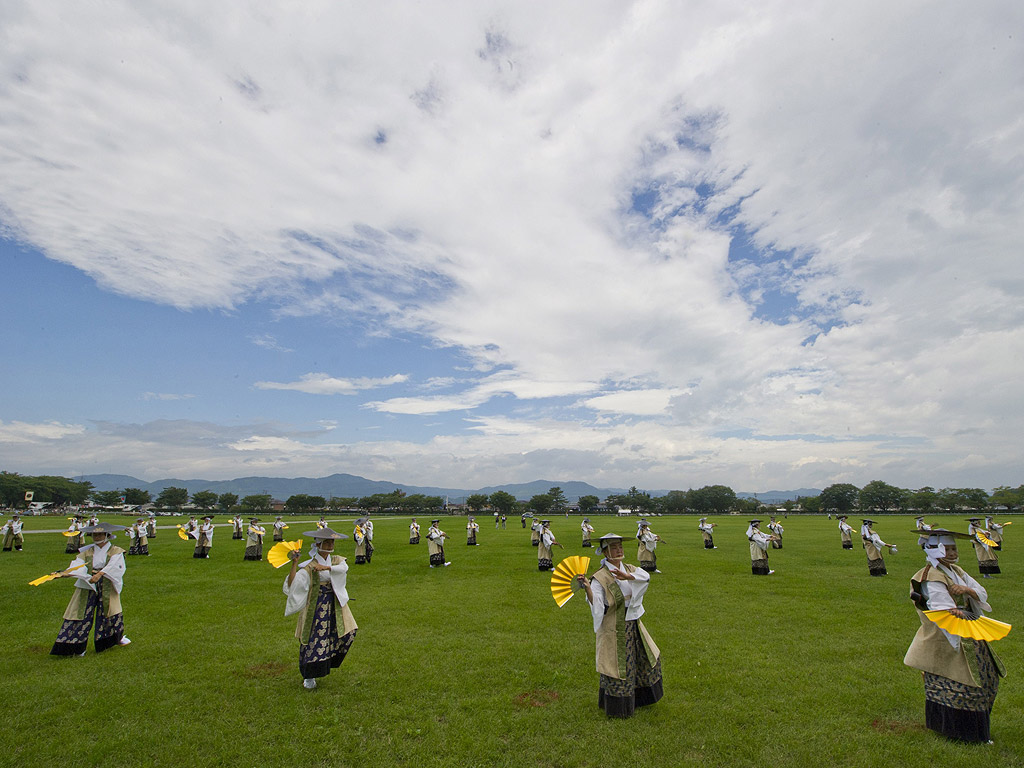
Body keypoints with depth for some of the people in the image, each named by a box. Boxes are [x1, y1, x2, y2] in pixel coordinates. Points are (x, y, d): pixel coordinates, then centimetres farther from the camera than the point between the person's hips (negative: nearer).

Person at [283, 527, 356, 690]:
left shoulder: (336, 560, 2)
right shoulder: (309, 567, -10)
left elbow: (344, 568, -22)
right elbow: (291, 584, -22)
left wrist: (326, 567, -36)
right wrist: (294, 563, -28)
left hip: (335, 603, 4)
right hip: (316, 605, -4)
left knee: (347, 632, -1)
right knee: (314, 639, 1)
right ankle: (309, 677, 24)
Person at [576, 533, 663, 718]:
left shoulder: (629, 569, 0)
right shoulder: (600, 578, -17)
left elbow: (646, 577, -20)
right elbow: (596, 606, -26)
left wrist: (627, 576, -37)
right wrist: (587, 588, -45)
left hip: (633, 624, 7)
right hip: (614, 628, -7)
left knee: (646, 657, 20)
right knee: (616, 665, 3)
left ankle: (639, 697, 45)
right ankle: (617, 707, 27)